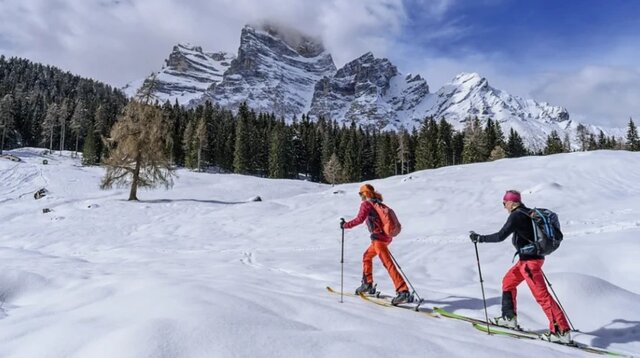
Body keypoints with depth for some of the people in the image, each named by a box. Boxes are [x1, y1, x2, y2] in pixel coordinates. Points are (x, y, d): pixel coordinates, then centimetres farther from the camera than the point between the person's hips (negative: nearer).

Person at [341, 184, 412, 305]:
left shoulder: (366, 204, -5)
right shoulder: (378, 204, 18)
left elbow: (360, 219, -16)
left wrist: (345, 225, -6)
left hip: (378, 237, -9)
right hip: (386, 236, 9)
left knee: (388, 264, -13)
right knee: (367, 256, 25)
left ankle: (403, 291, -19)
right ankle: (368, 284, 32)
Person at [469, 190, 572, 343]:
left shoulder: (516, 215, -16)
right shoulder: (529, 213, 11)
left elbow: (501, 236, -20)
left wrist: (479, 238, -11)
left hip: (529, 260, -10)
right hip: (535, 256, 10)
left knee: (541, 295, -6)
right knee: (508, 281, 19)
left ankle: (562, 331, -2)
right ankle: (509, 318, 27)